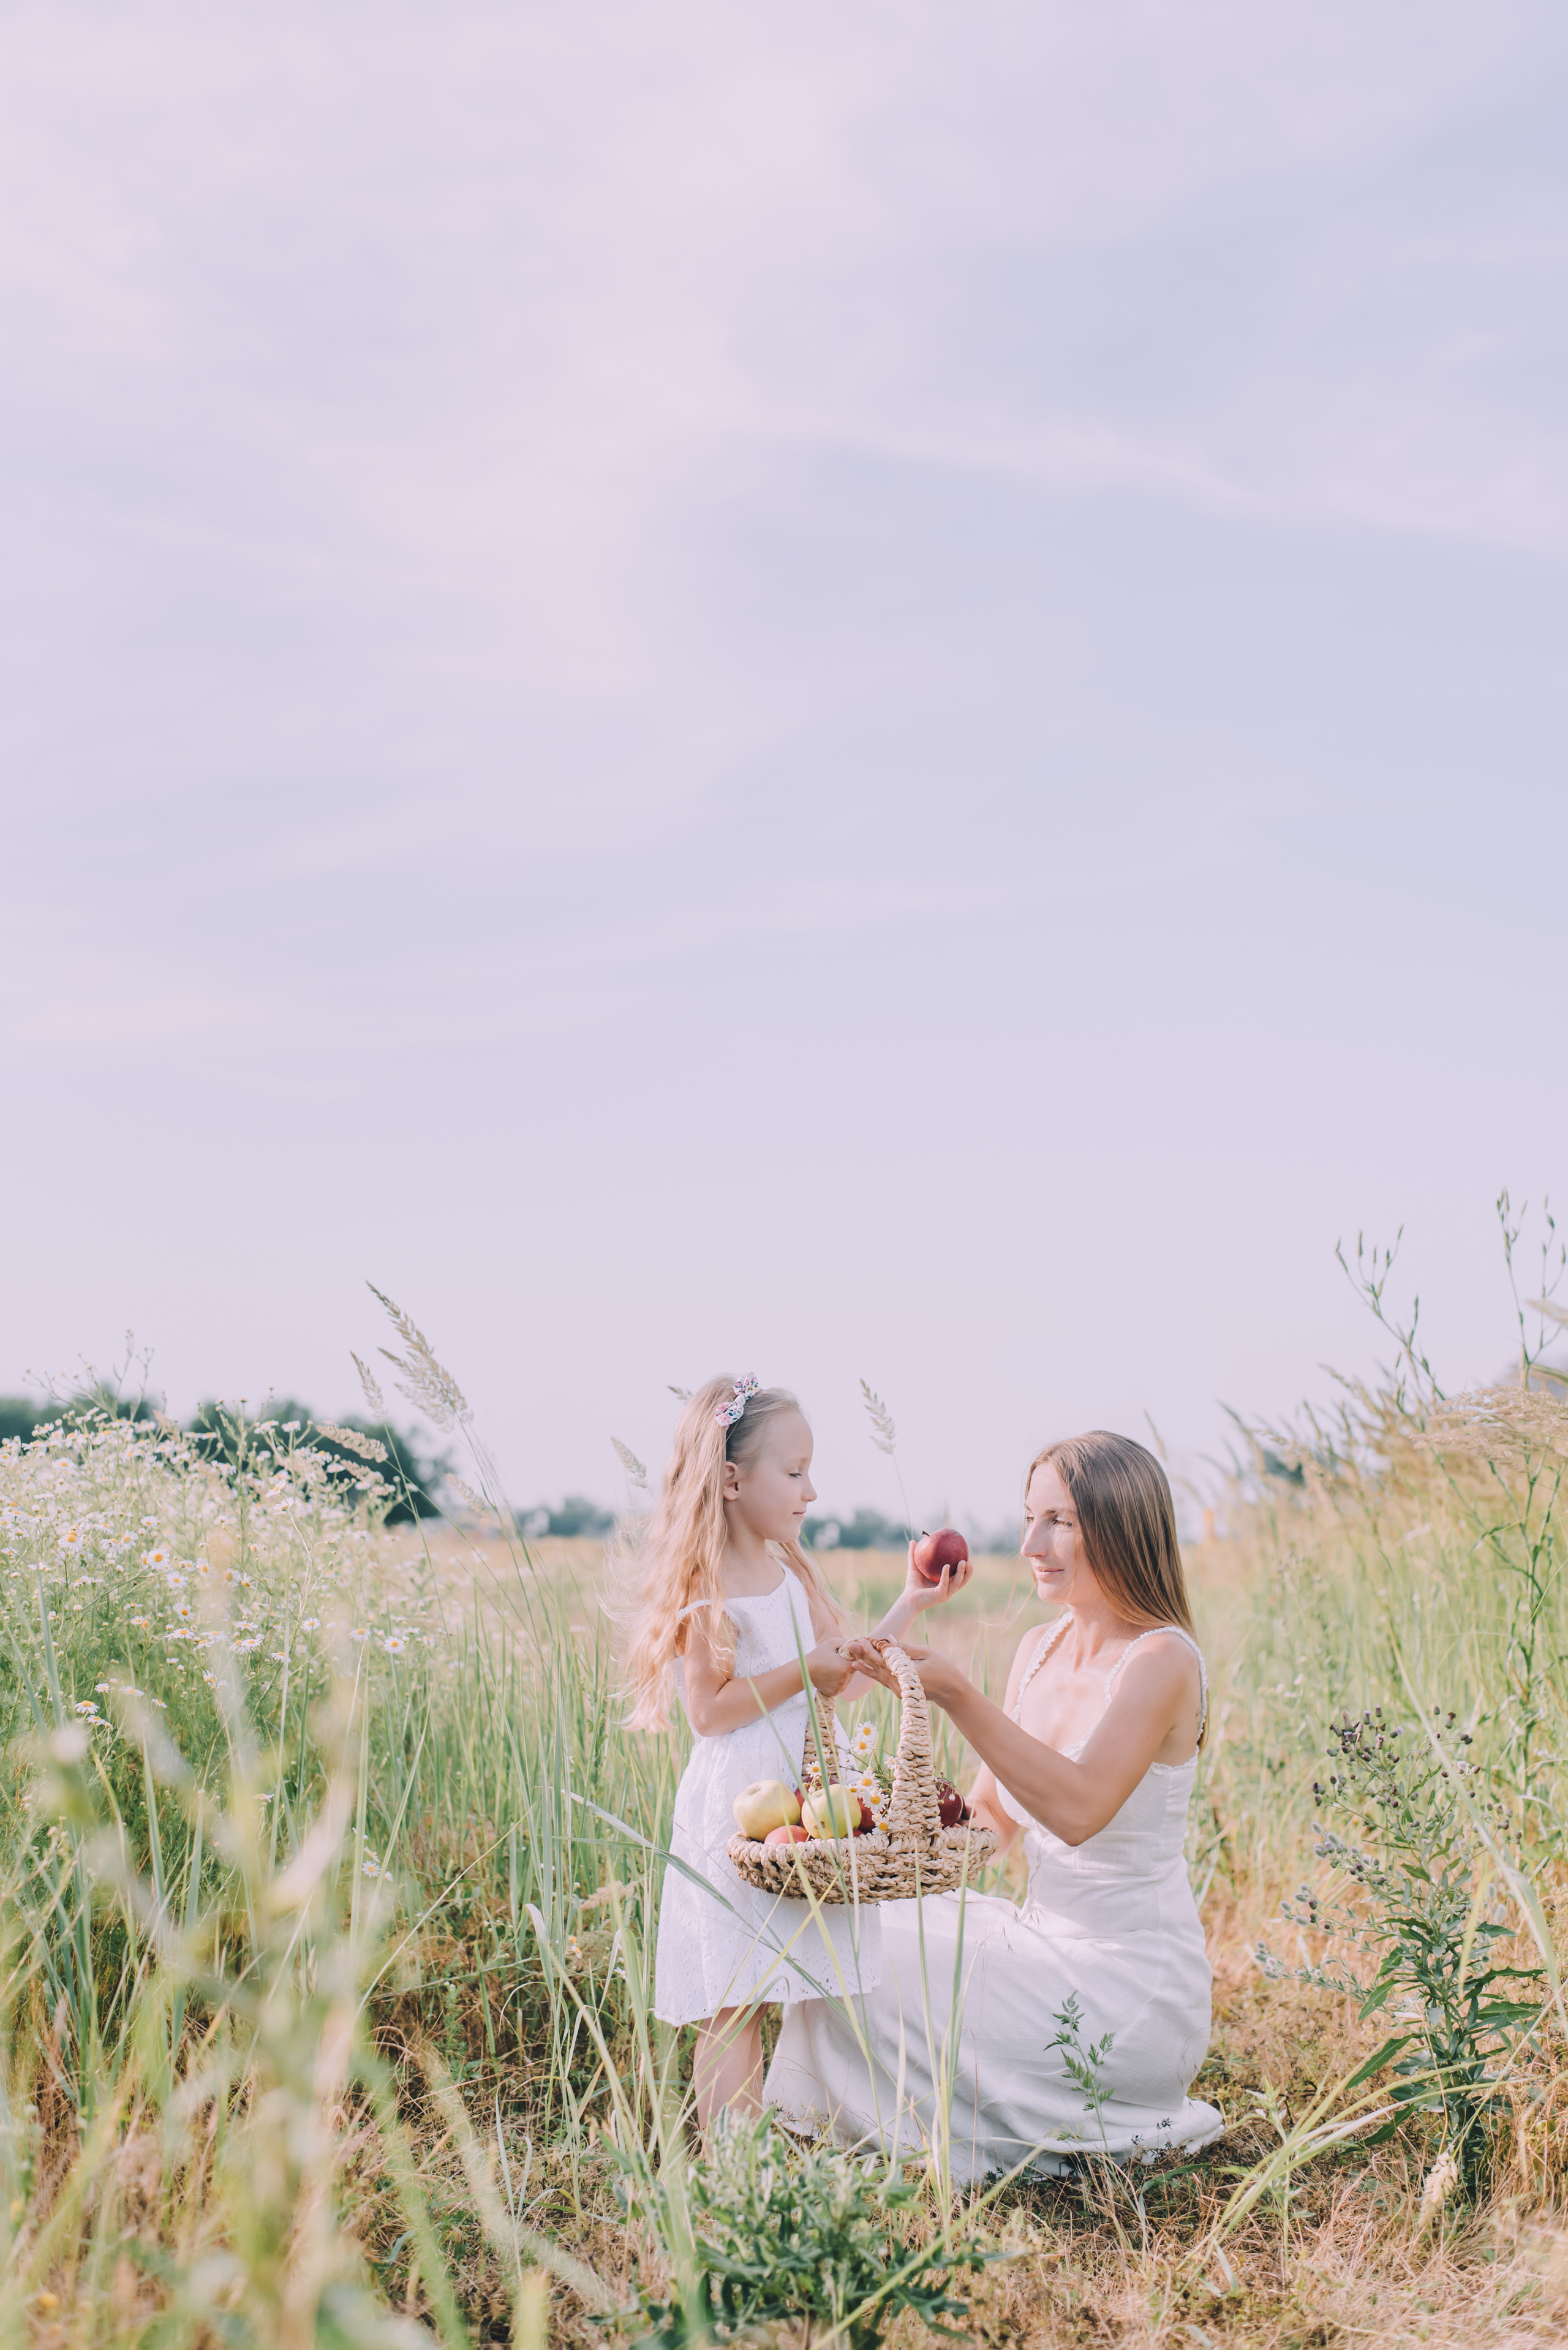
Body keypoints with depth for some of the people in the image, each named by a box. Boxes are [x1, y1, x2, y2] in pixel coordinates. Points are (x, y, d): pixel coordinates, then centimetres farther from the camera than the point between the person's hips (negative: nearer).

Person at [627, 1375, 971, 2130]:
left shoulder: (792, 1577, 14)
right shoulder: (709, 1592, -12)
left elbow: (840, 1679, 18)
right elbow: (708, 1709, -17)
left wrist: (908, 1607, 15)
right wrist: (801, 1672, -18)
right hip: (733, 1814, -8)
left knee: (811, 1992, 9)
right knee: (733, 2008, -5)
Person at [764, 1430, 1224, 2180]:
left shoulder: (1161, 1660, -18)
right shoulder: (1039, 1650, 6)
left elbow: (1078, 1808, -32)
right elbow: (989, 1816, 12)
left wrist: (957, 1697, -37)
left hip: (1131, 1996, -8)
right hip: (1042, 1941, 8)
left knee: (869, 1986, -13)